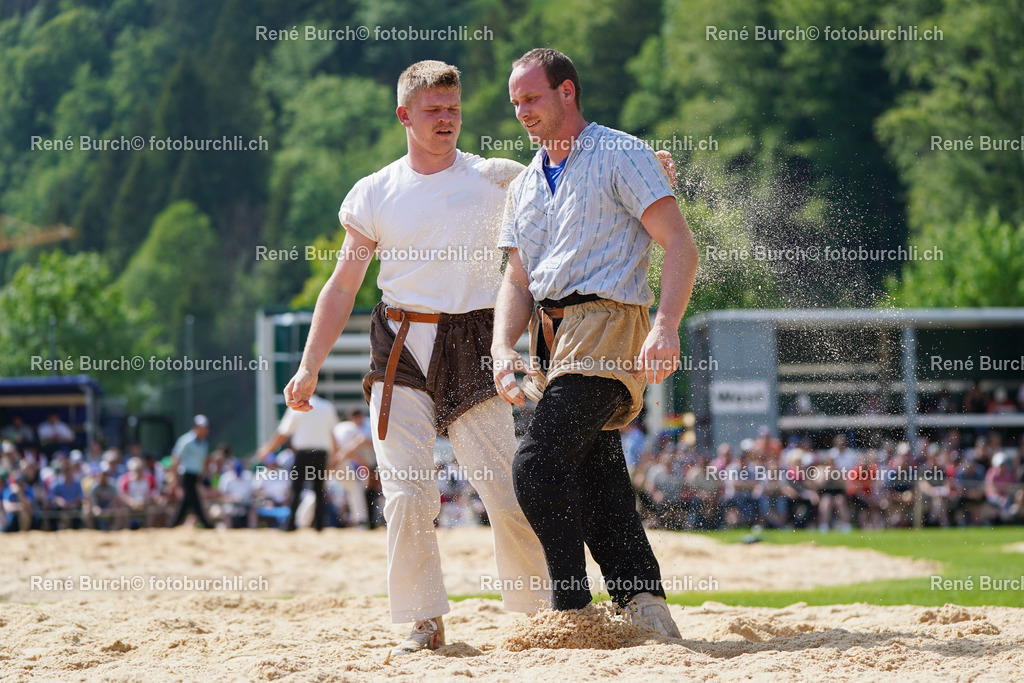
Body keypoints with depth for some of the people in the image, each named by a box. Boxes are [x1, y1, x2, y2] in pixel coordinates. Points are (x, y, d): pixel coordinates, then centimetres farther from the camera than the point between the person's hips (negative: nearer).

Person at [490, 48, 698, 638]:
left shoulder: (620, 156, -1)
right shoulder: (526, 186, 21)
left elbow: (680, 244, -8)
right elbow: (518, 280, 20)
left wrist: (666, 326, -22)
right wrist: (504, 349, 1)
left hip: (606, 325, -8)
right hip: (553, 336, 8)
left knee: (539, 463, -20)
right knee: (597, 484, 1)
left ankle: (574, 607, -16)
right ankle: (644, 603, 1)